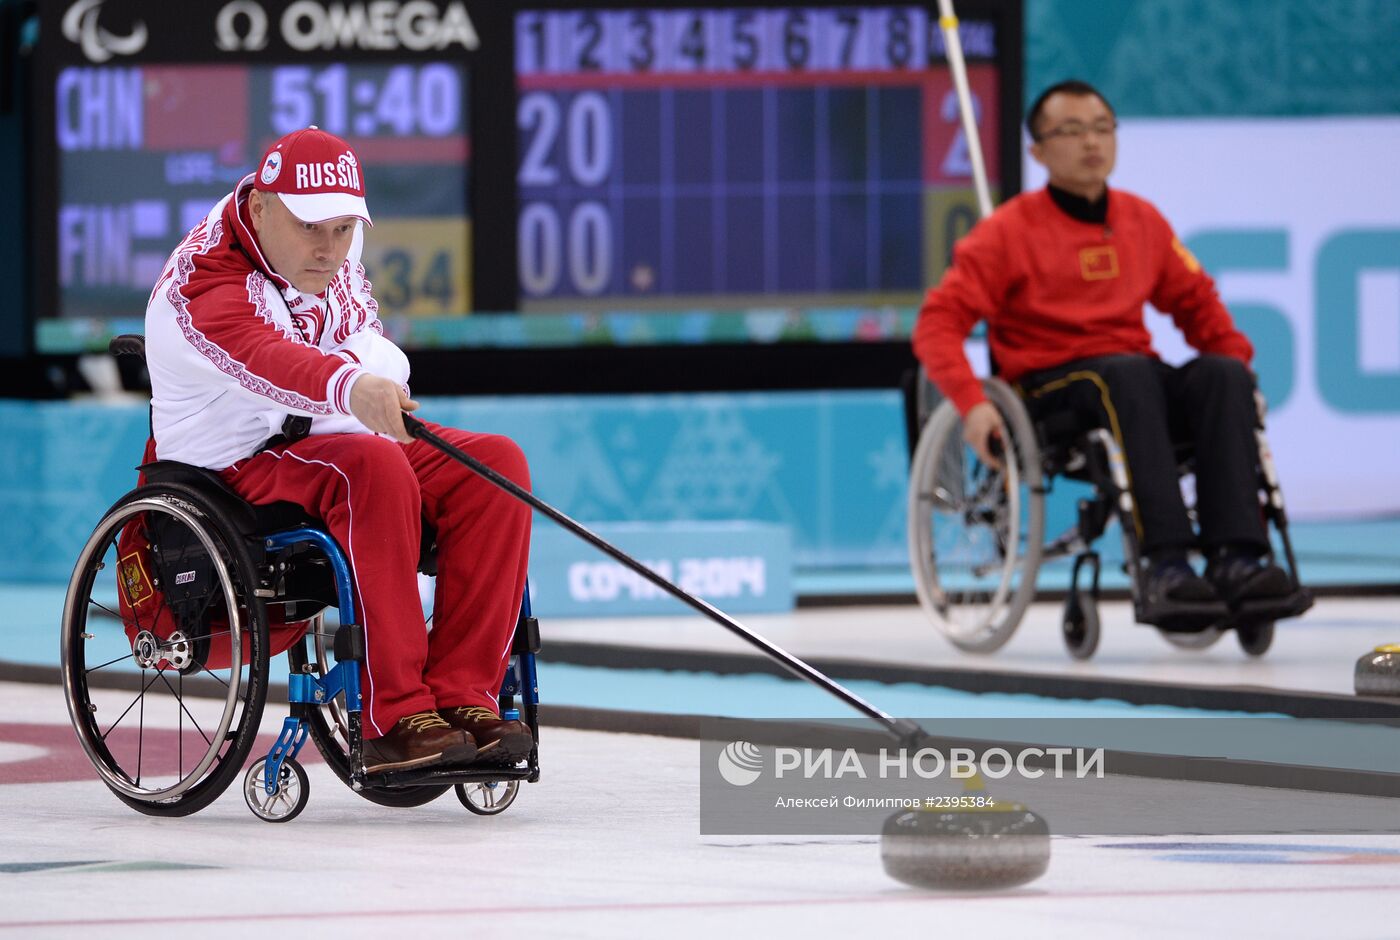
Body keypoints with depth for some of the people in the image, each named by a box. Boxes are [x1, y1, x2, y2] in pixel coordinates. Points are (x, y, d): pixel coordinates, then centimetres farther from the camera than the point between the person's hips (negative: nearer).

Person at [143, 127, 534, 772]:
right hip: (236, 471, -8)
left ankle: (461, 698, -20)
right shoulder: (204, 282, -22)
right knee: (371, 469, -37)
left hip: (338, 440, 8)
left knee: (497, 464, -14)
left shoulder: (334, 247, 4)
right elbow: (262, 358, -46)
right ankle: (393, 720, -38)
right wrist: (349, 386, -63)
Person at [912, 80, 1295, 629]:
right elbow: (939, 322, -6)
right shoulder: (1011, 230, 0)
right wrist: (971, 403, -22)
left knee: (1223, 374, -26)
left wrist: (1237, 358, 6)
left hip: (1137, 375, 5)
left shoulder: (1142, 220, 14)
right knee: (1131, 373, -37)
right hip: (1048, 387, -4)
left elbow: (1194, 301, 25)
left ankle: (1235, 558, -38)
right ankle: (1164, 567, -48)